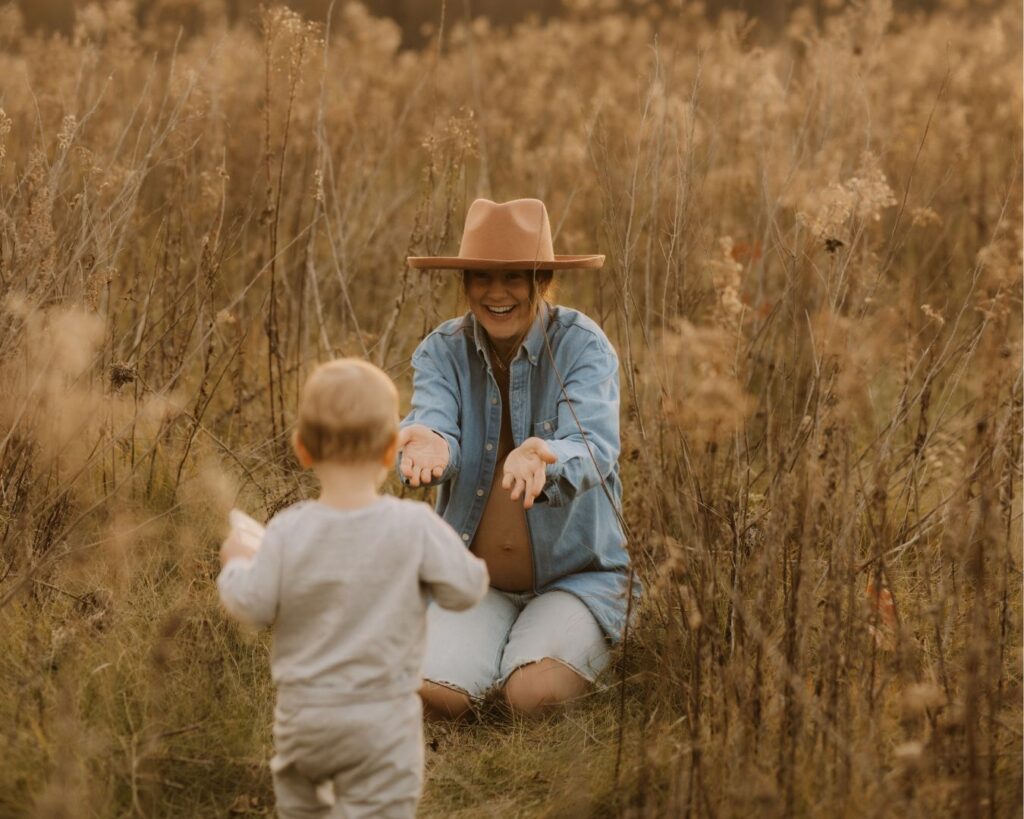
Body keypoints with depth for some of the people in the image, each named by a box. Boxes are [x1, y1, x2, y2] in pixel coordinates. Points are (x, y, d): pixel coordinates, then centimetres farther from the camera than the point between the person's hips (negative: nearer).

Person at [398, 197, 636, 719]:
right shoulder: (442, 352, -3)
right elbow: (431, 419, -22)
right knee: (432, 695, -23)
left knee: (536, 695, -27)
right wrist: (429, 444, -49)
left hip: (574, 575, -2)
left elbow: (594, 448, -27)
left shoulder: (583, 346, -12)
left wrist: (544, 458, -52)